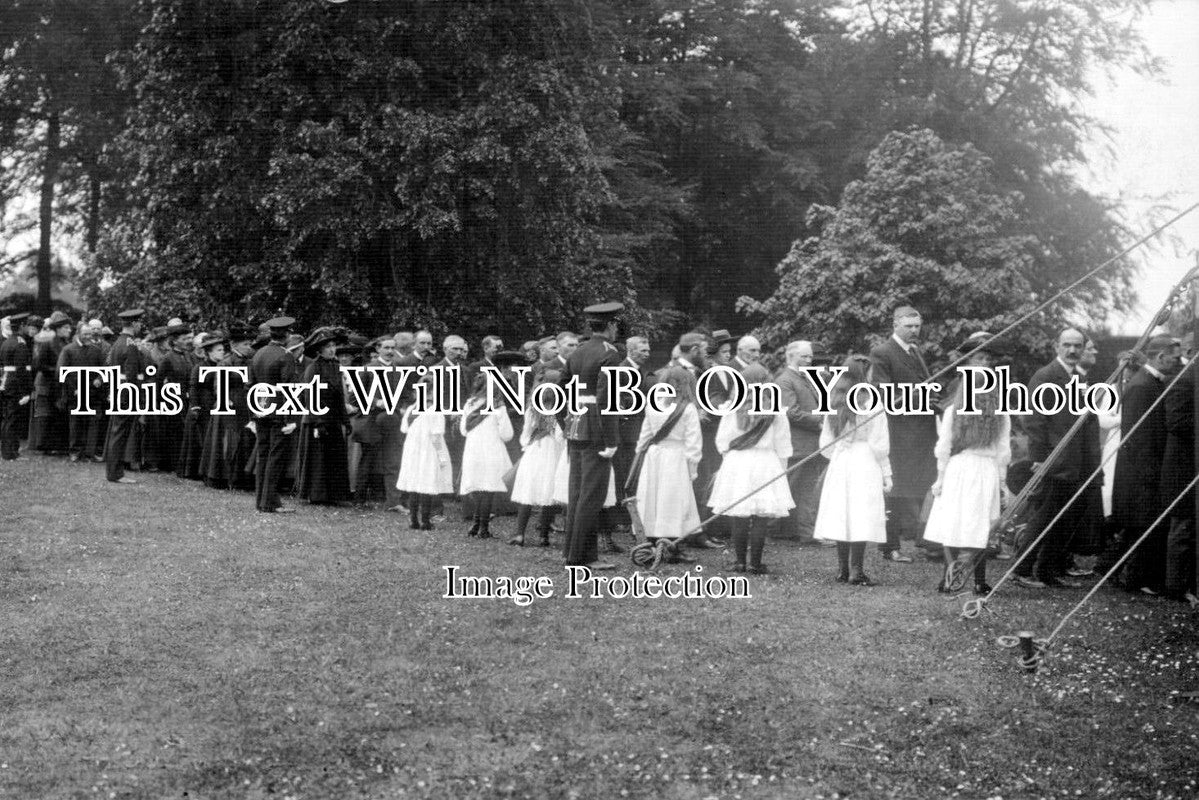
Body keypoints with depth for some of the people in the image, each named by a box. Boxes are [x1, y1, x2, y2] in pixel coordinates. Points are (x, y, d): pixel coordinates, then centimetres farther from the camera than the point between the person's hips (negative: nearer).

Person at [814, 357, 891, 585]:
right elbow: (879, 445, -6)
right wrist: (886, 473, 2)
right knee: (861, 518, -3)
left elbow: (825, 441, 8)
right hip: (865, 464, -5)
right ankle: (856, 571, -4)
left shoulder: (834, 403, 5)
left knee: (842, 516, 9)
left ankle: (843, 569, 13)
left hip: (839, 464, 5)